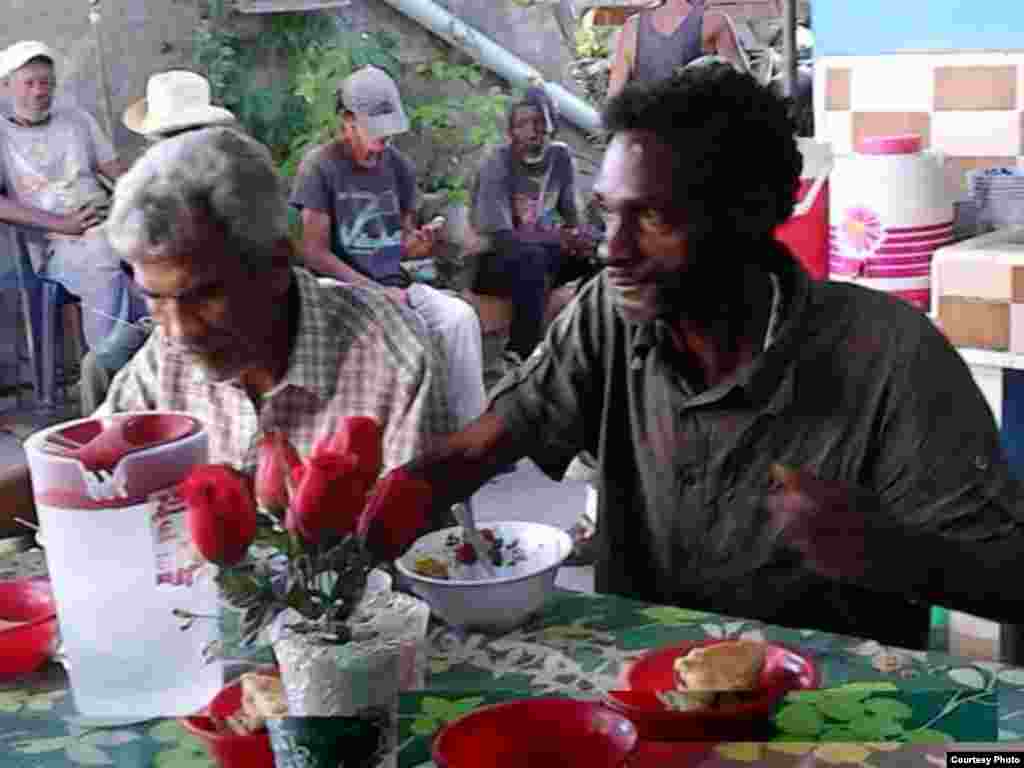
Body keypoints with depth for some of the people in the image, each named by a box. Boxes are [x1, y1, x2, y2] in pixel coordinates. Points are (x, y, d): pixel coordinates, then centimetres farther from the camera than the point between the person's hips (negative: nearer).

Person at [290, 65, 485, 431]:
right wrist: (375, 291, -17)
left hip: (395, 283, 5)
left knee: (461, 316, -22)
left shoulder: (399, 166, 9)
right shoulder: (319, 166, -7)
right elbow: (315, 253, -11)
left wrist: (419, 244, -11)